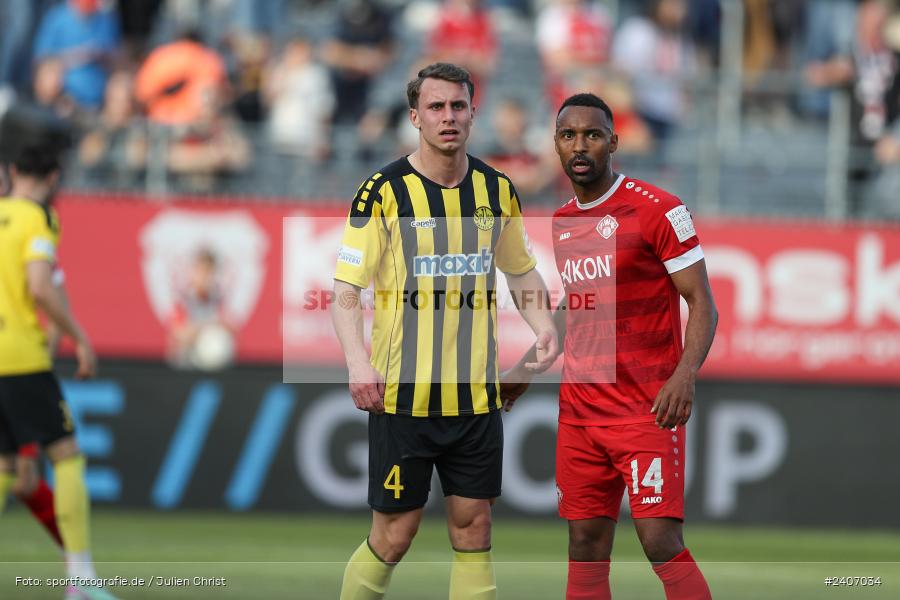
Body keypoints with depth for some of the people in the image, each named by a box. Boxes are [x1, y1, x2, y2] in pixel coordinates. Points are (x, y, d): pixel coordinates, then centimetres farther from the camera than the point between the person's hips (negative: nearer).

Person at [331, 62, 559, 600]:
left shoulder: (498, 190, 7)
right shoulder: (383, 192, -8)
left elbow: (521, 269, 21)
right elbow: (346, 290, -8)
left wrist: (544, 325, 2)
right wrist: (358, 362, -24)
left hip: (477, 395, 4)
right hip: (401, 394, -4)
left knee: (473, 530, 4)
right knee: (393, 538, -2)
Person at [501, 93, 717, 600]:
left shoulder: (657, 210, -8)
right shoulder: (562, 224, 13)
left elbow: (702, 304, -10)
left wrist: (684, 374, -25)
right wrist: (525, 371, 22)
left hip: (648, 410, -6)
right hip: (579, 409, 7)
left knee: (662, 543, -14)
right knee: (586, 546, 6)